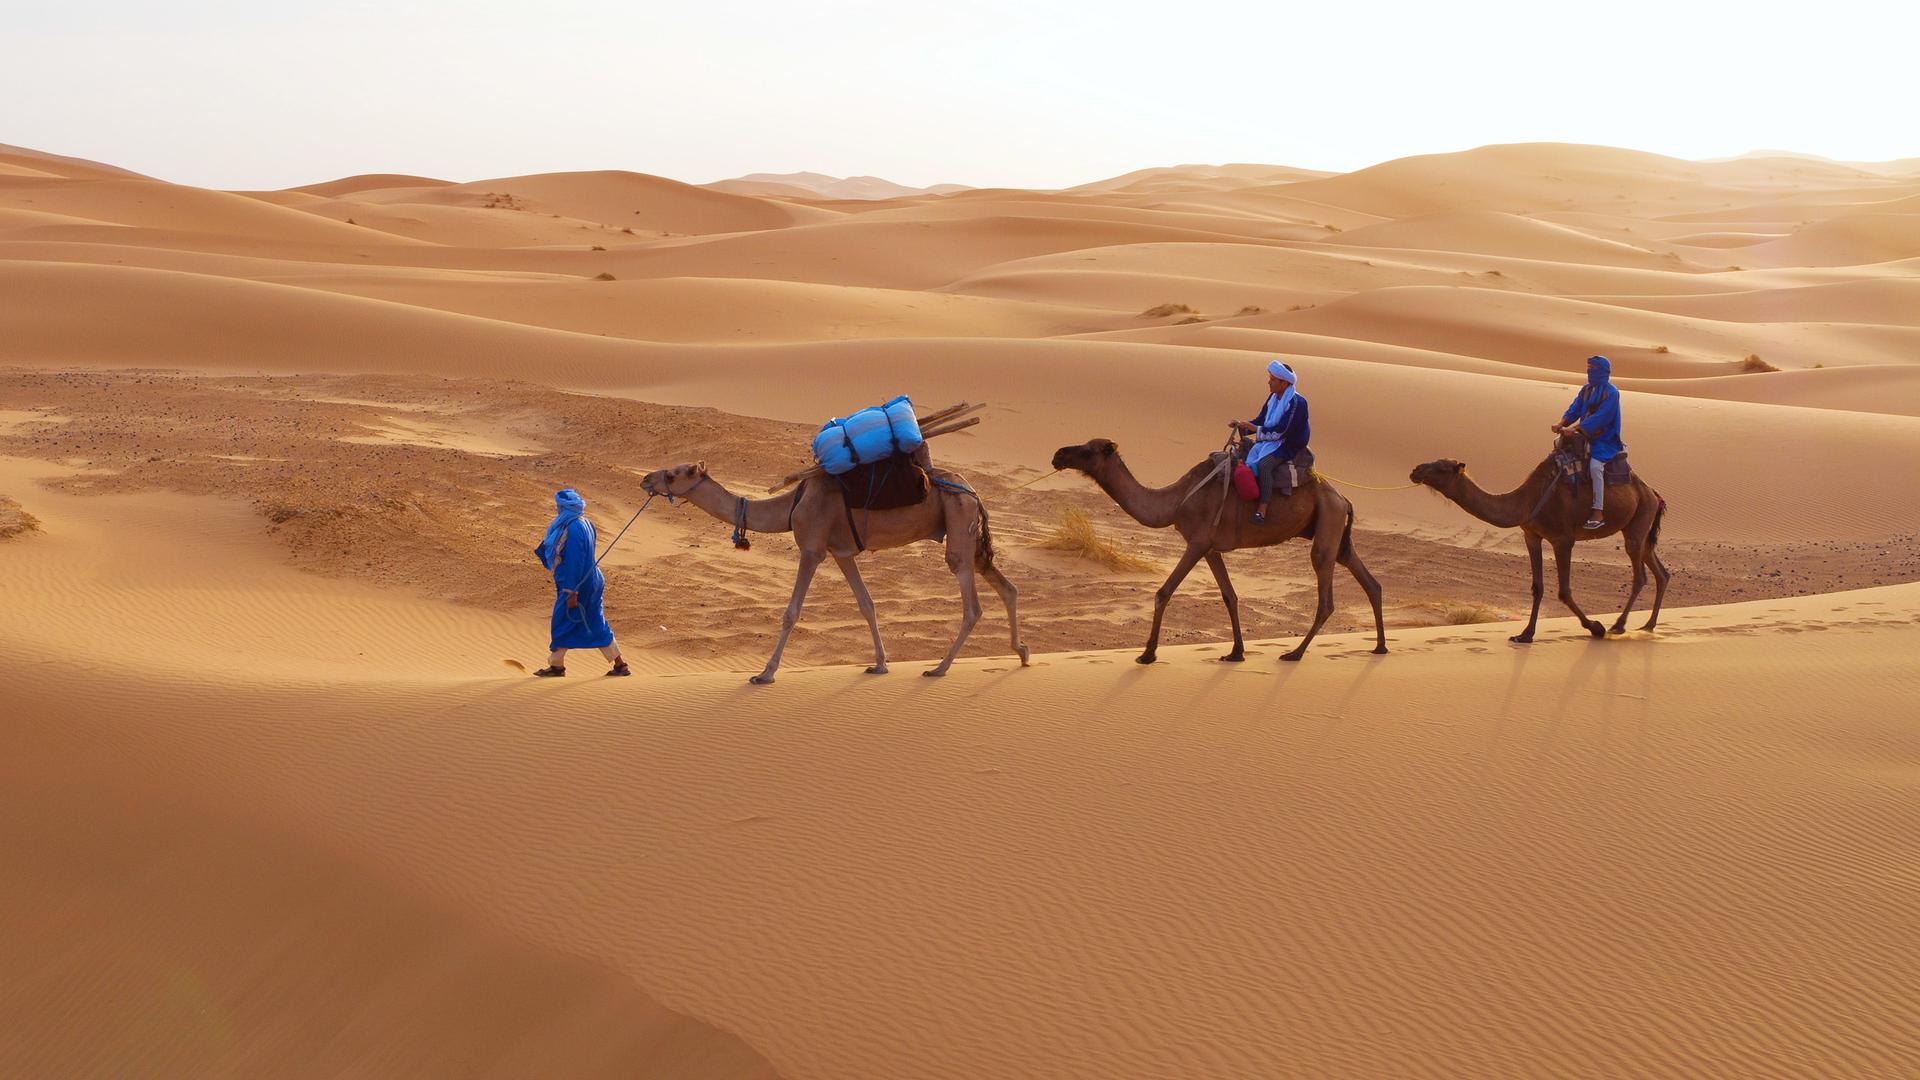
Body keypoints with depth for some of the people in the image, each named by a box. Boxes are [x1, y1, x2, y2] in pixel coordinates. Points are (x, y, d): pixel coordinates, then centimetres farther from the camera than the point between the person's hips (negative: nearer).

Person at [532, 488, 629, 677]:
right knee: (595, 625, 12)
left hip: (578, 583, -10)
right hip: (590, 582, 10)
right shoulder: (583, 523, 8)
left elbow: (574, 562, -23)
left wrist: (571, 592, -21)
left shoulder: (573, 529, -22)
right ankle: (619, 665, 12)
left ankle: (557, 665, 16)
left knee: (562, 623, 5)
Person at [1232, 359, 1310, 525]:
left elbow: (1281, 431, -23)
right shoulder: (1273, 398, 7)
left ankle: (1262, 509, -34)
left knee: (1263, 464, -32)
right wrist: (1242, 426, -4)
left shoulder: (1297, 403, -19)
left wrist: (1253, 428, -20)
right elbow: (1261, 420, 14)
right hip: (1271, 440, 9)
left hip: (1289, 445, -9)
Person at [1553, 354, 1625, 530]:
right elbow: (1574, 409, 6)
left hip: (1605, 440, -8)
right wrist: (1561, 424, -14)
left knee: (1595, 466, -30)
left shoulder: (1611, 393, -13)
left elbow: (1599, 417, -23)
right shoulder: (1586, 390, 10)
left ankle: (1598, 513, -31)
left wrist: (1574, 428, -29)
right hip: (1586, 436, 8)